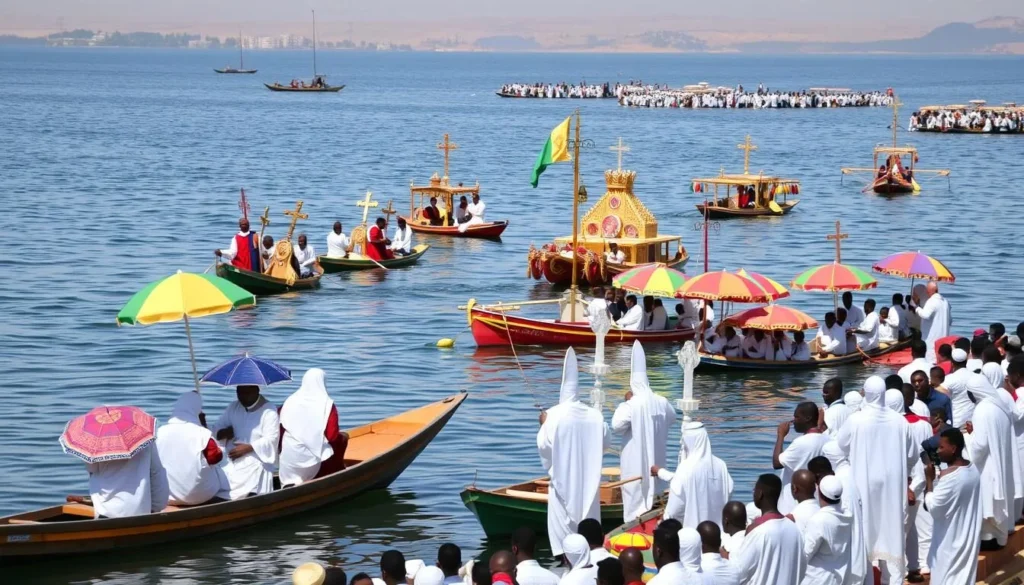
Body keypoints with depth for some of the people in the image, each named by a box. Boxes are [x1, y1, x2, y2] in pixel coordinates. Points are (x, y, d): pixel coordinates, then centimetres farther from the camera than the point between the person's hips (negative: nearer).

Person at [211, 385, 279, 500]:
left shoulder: (268, 410, -2)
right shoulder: (233, 407, 17)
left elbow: (271, 440, -11)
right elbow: (215, 429, 16)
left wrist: (248, 448, -21)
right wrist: (223, 433, -8)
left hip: (256, 459, -5)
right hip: (231, 458, 5)